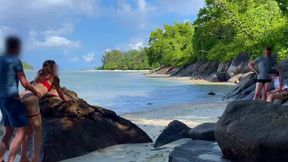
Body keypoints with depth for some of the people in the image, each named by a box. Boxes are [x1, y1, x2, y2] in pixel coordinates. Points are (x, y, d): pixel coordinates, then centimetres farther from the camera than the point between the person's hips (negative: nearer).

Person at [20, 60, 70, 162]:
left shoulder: (40, 75, 33)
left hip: (21, 97, 7)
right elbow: (59, 91, 29)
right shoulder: (53, 77, 15)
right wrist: (65, 98, 48)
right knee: (38, 129, 1)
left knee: (28, 129, 15)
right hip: (31, 99, -7)